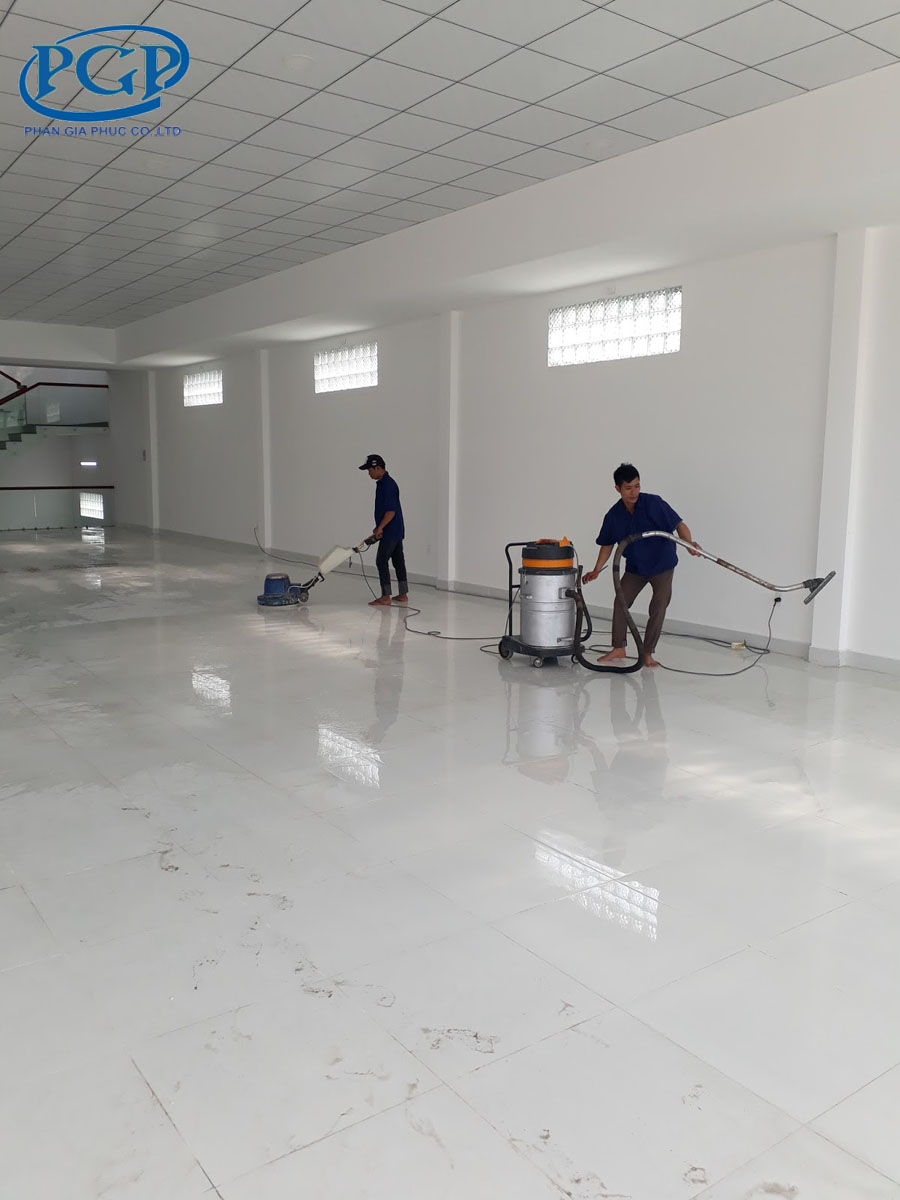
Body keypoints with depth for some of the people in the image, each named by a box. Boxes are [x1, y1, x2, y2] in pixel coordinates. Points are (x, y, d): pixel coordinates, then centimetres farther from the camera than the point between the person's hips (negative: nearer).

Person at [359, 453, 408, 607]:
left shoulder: (388, 485, -18)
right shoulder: (384, 483, 14)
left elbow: (391, 511, -22)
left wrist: (380, 528, -17)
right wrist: (379, 528, 21)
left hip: (390, 532, -10)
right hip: (396, 531, 10)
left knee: (381, 561, -6)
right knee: (398, 561, 11)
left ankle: (385, 596, -3)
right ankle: (403, 594, 16)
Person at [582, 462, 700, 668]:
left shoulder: (653, 503, -22)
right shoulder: (614, 515, -9)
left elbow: (679, 524, -22)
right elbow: (607, 544, 3)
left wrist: (689, 543, -41)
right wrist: (596, 570, -3)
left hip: (662, 564, -3)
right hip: (635, 567, 4)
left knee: (658, 608, -7)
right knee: (621, 602, -3)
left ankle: (647, 653, 4)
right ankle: (618, 648, 10)